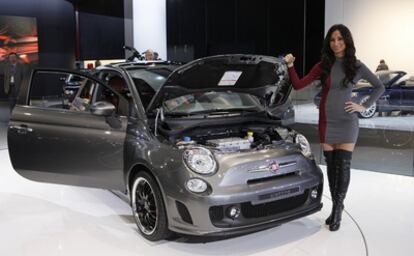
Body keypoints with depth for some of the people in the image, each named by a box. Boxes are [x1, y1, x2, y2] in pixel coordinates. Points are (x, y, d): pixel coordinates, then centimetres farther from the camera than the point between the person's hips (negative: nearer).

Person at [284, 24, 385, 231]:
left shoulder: (356, 66, -2)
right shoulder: (323, 66, 2)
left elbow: (379, 87, 9)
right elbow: (298, 85, -2)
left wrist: (364, 106, 0)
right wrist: (290, 66, -13)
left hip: (346, 122, -2)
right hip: (326, 121, 2)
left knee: (343, 166, -2)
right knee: (331, 166, 8)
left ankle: (337, 209, 11)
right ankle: (336, 207, 21)